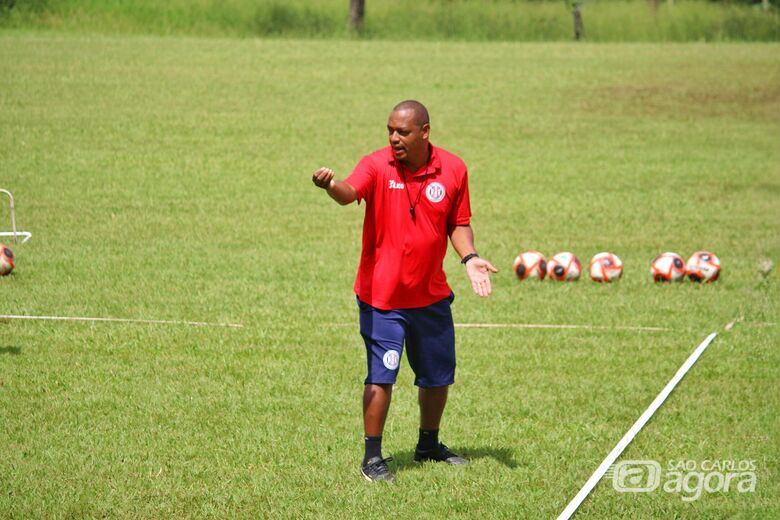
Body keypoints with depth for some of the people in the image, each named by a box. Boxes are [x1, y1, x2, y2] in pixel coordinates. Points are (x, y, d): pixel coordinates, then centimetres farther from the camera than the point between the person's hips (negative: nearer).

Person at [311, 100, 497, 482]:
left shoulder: (453, 169, -3)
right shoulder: (377, 165, -12)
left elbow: (459, 223, 9)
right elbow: (348, 193, -33)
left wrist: (469, 257, -10)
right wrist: (330, 185, -56)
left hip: (431, 295, 4)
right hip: (381, 296, -4)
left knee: (438, 376, 15)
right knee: (381, 377, -8)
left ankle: (429, 445, 37)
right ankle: (372, 458, 5)